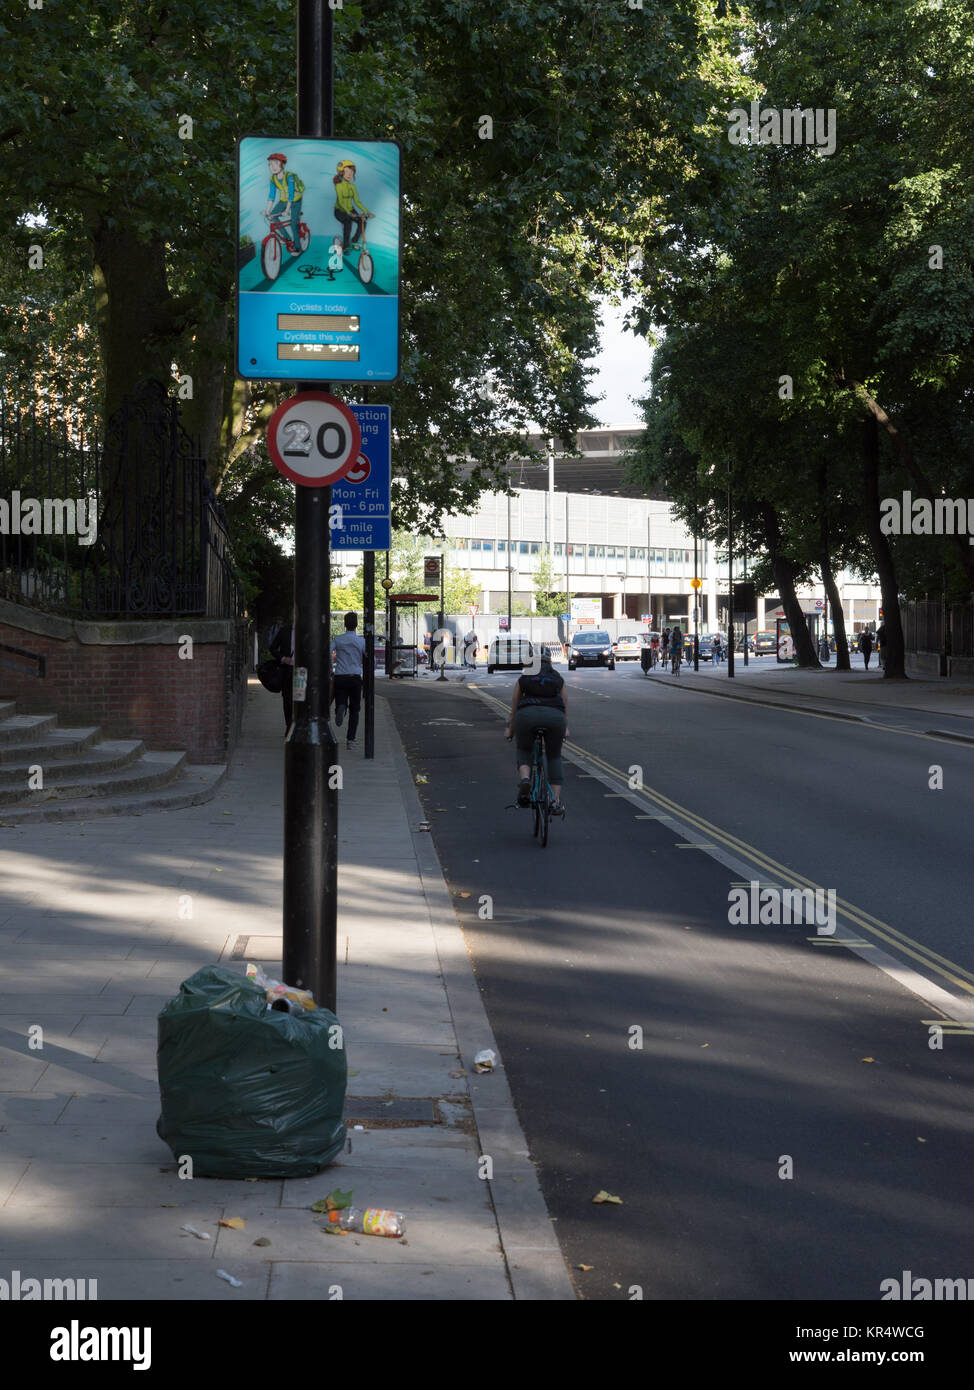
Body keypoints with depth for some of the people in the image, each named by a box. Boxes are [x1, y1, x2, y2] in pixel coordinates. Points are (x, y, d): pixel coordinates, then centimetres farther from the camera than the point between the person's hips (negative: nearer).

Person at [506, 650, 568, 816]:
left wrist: (510, 729, 43)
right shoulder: (559, 679, 26)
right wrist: (565, 728, 49)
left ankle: (525, 779, -7)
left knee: (524, 750, 23)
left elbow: (514, 707, 29)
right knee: (554, 757, 19)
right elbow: (564, 705, 35)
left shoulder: (523, 679, 24)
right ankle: (556, 801, 9)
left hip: (527, 715, -1)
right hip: (554, 716, 1)